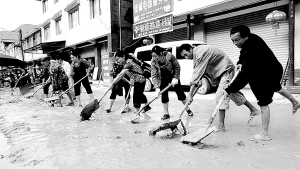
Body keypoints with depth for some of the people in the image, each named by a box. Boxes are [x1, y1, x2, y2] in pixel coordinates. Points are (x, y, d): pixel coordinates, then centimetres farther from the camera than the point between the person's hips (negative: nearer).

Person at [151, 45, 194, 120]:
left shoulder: (170, 56, -28)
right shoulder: (153, 62, -22)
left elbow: (177, 67, -15)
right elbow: (154, 75, -24)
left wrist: (175, 78, -21)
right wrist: (157, 88, -33)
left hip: (173, 76, -1)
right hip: (163, 79, 2)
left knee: (180, 92, 4)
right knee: (164, 95, -2)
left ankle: (188, 109, 21)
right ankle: (166, 114, 9)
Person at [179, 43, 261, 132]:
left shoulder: (201, 53, -28)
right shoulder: (197, 53, 2)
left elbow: (197, 73, -31)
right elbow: (197, 72, -1)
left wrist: (190, 94, -30)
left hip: (226, 70, -10)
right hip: (221, 70, 10)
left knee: (220, 96, -15)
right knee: (233, 92, 20)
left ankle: (221, 126, -7)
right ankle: (253, 110, 39)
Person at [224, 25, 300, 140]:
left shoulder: (253, 49, -40)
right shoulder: (250, 40, -11)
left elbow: (245, 74, -44)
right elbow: (243, 55, 11)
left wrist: (229, 90, -46)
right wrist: (240, 63, -10)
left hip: (270, 73, -10)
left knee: (263, 103, -9)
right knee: (276, 87, 36)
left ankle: (264, 134, 0)